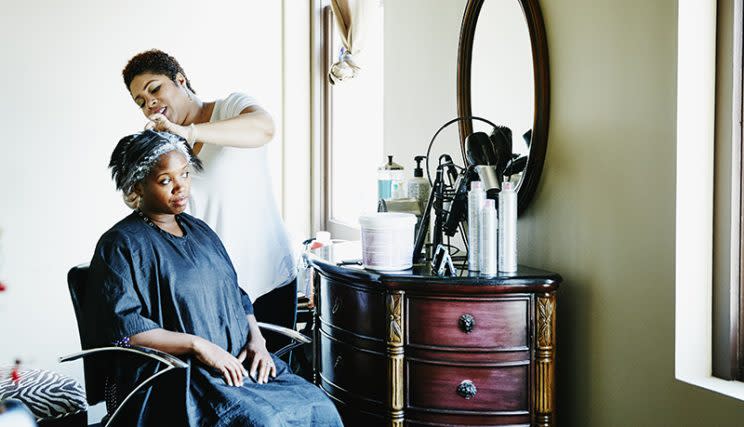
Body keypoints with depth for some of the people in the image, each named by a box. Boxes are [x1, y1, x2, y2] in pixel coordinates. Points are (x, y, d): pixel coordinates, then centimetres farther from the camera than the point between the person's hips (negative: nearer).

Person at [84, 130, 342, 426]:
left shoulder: (200, 231, 20)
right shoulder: (122, 244, -3)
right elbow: (122, 328, -13)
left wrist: (256, 340, 2)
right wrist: (197, 344, -18)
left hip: (238, 362, 7)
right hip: (174, 375, -7)